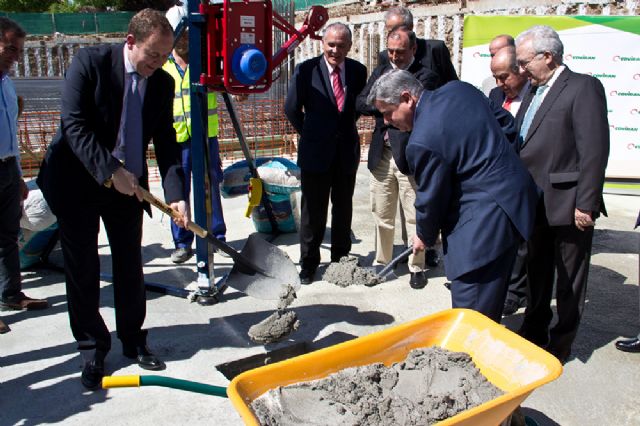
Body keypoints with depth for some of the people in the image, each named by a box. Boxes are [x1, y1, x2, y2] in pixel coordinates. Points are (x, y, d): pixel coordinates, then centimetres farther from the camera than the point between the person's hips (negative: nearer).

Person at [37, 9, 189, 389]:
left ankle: (133, 340, 27)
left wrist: (176, 194, -16)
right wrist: (110, 172, -27)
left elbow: (166, 143, -4)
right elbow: (75, 126, -19)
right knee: (83, 269, 5)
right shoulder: (90, 62, -14)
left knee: (130, 267, 10)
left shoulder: (163, 83, -2)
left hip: (129, 185, 4)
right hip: (78, 182, -3)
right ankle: (93, 348, 20)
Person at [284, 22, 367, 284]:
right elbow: (292, 109, -1)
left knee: (343, 207, 14)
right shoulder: (306, 70, -9)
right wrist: (309, 134, 7)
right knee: (313, 210, 4)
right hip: (316, 151, -3)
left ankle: (341, 258, 28)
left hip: (347, 151, 3)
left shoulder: (358, 71, -1)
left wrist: (345, 128, 9)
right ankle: (308, 264, 17)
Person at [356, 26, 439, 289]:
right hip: (381, 154, 5)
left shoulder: (426, 77, -4)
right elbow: (361, 103, 1)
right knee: (381, 215, 14)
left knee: (414, 216, 3)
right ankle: (382, 262, 29)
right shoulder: (380, 72, 13)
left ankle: (417, 267, 17)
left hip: (409, 155, -5)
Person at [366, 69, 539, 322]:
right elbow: (506, 123, 15)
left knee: (470, 312, -2)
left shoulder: (423, 140, -22)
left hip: (487, 217, -10)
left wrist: (425, 236, 10)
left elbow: (431, 198, -10)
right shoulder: (458, 88, 4)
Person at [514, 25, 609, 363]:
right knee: (537, 274, 20)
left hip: (567, 205, -8)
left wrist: (586, 204, -20)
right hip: (536, 204, 8)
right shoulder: (534, 92, 13)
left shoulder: (583, 87, -12)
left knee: (569, 280, 8)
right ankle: (534, 333, 36)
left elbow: (594, 150, -18)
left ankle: (561, 344, 23)